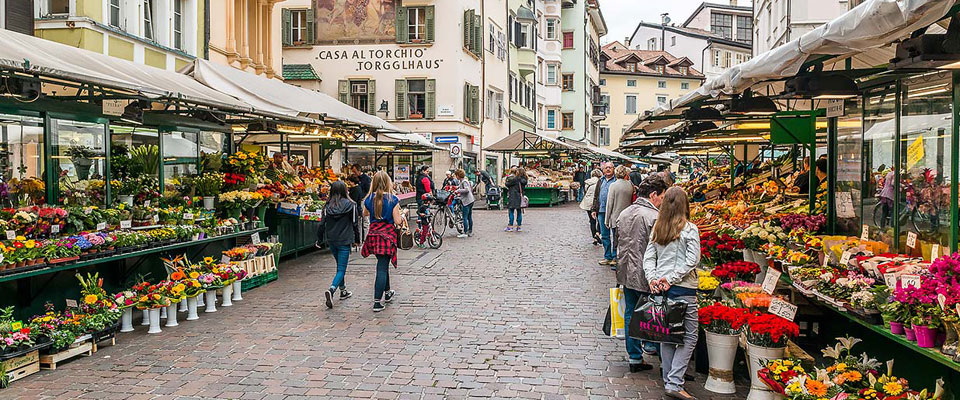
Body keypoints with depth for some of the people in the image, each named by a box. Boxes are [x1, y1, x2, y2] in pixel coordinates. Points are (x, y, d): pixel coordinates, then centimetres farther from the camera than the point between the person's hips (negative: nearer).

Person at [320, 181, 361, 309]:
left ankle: (343, 291, 31)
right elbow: (355, 223, -3)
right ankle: (331, 290, -26)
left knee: (340, 266, 22)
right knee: (341, 269, -3)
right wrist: (357, 239, 9)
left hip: (331, 241, 4)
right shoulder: (350, 205, -9)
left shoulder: (327, 206, -1)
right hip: (344, 241, -4)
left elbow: (322, 224, 1)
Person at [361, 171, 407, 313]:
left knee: (383, 264, 22)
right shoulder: (393, 199, -10)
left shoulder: (369, 199, 2)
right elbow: (397, 221, -10)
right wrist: (402, 216, 10)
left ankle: (387, 293, 38)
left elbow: (365, 214, 21)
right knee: (382, 267, -4)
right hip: (388, 235, -5)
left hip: (373, 234, 5)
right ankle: (377, 301, -7)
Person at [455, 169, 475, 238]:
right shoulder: (463, 181, 16)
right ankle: (470, 232, 19)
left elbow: (466, 190, -26)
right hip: (470, 201, 10)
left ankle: (465, 233, -7)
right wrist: (458, 187, 24)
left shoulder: (464, 181, -13)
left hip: (466, 201, -10)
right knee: (469, 217, 13)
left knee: (465, 217, -8)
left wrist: (458, 190, -20)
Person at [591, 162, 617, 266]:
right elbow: (596, 196, 21)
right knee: (604, 236, 10)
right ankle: (607, 257, 17)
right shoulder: (601, 181, 16)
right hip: (601, 212, 6)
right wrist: (594, 209, 12)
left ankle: (615, 257, 7)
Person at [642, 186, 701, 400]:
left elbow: (649, 257, 4)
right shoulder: (689, 229, -8)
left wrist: (652, 279, -2)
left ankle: (668, 380, 20)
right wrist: (672, 279, -10)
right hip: (683, 288, -5)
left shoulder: (657, 228, 6)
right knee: (689, 336, 2)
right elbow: (692, 260, -12)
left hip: (661, 286, 5)